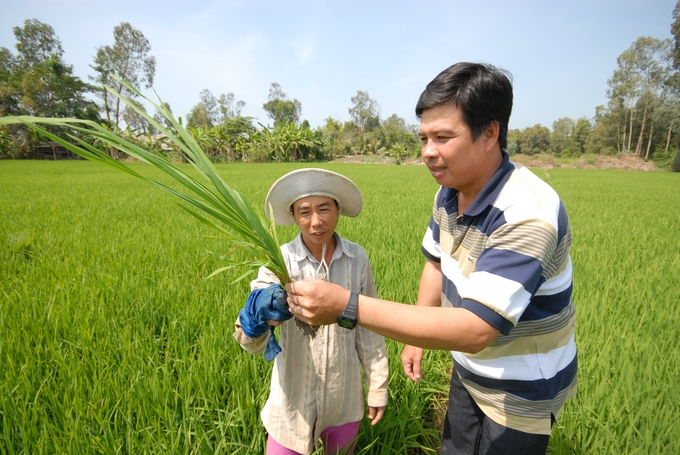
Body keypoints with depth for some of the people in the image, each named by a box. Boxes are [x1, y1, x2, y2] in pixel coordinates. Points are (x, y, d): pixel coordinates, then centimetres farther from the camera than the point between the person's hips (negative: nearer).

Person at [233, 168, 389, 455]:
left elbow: (370, 326, -1)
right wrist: (259, 312, -44)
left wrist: (378, 386, 4)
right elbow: (251, 344, -23)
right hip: (293, 396, -2)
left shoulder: (357, 258, -12)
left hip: (345, 394, 2)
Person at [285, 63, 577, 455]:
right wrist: (417, 337, 6)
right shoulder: (449, 194, -8)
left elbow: (475, 329, -40)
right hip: (469, 372, 7)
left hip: (522, 393, -6)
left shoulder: (529, 213, -34)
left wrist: (347, 305, -44)